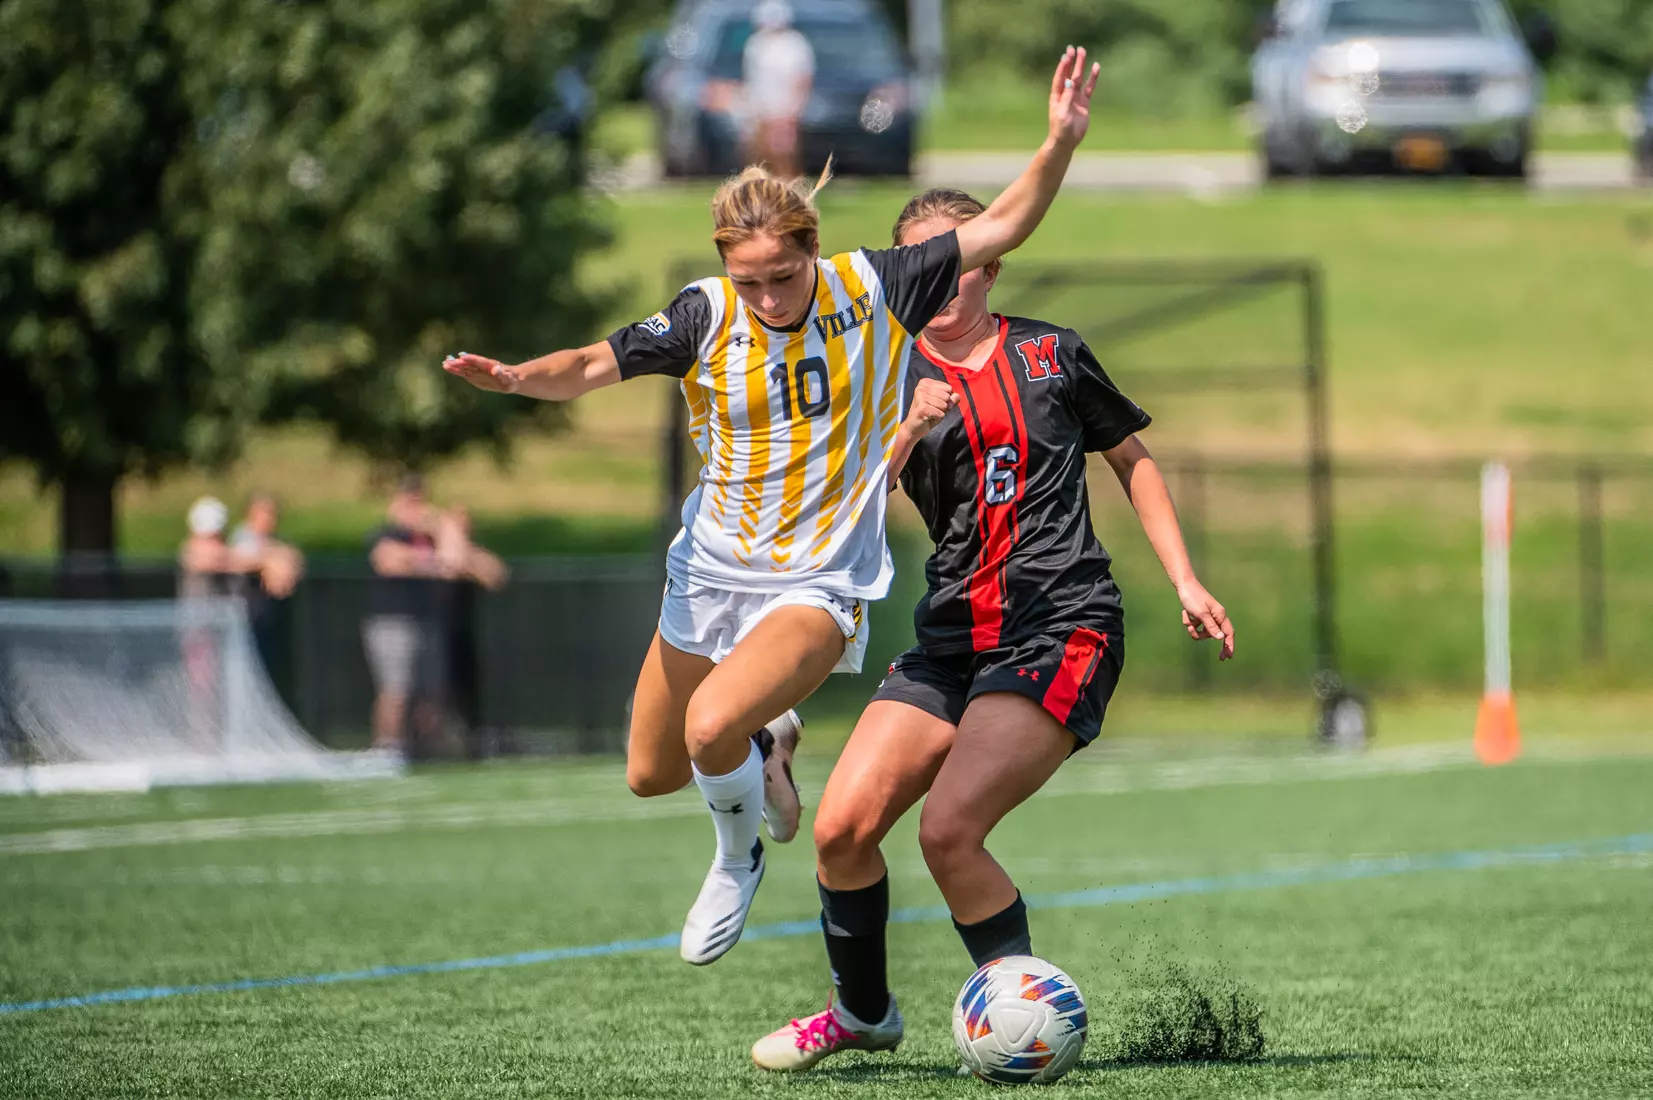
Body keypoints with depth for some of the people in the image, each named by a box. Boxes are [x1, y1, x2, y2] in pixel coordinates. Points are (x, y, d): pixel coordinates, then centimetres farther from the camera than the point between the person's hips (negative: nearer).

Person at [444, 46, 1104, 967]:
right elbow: (594, 366, -13)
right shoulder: (707, 317, -10)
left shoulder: (873, 289, -11)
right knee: (651, 776, 14)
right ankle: (768, 745, 45)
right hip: (713, 570, 4)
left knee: (712, 725, -29)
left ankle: (739, 856, 3)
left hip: (821, 580, -4)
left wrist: (1061, 145, -21)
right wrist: (516, 378, -33)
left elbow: (1002, 228, -7)